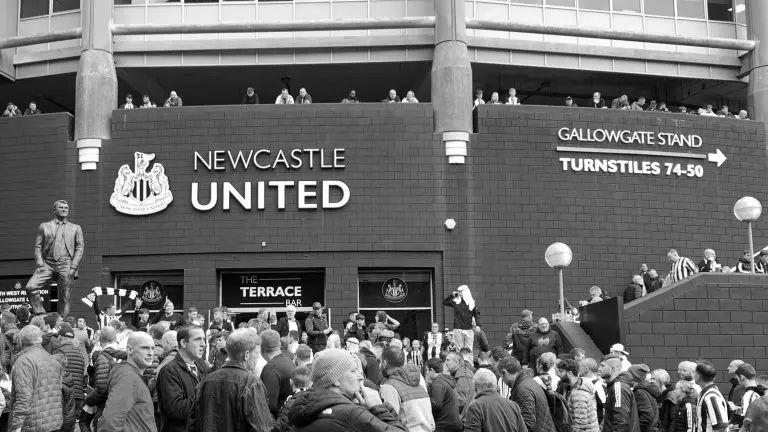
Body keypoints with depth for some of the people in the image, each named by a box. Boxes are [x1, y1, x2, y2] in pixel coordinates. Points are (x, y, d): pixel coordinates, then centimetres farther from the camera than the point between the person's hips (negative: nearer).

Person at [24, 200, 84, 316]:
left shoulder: (75, 228, 15)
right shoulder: (44, 226, 15)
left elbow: (80, 248, 8)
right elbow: (38, 246, 10)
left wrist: (73, 267, -4)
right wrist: (40, 264, -5)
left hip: (66, 264, 0)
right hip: (47, 263, 1)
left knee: (64, 298, -3)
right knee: (30, 287, -19)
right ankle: (40, 316, -10)